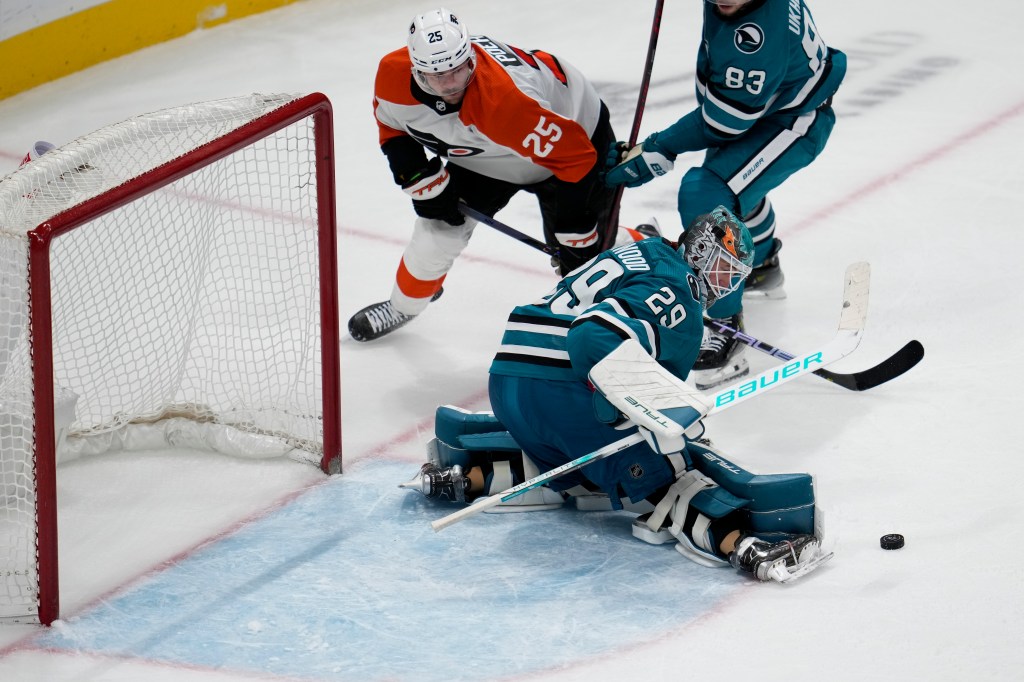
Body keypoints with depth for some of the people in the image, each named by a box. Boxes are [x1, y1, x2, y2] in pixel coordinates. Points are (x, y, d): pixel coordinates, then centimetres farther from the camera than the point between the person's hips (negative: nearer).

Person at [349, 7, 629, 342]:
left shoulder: (506, 99, -45)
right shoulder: (394, 74, -27)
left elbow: (574, 156, -36)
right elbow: (392, 125, -2)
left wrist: (574, 234, -29)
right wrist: (422, 179, -11)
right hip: (482, 153, 6)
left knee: (581, 253, -13)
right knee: (438, 225, 5)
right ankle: (402, 305, 31)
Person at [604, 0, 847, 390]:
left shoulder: (758, 36, -39)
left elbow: (721, 123, -29)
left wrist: (658, 152, -21)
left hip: (793, 120, -10)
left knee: (706, 195, -26)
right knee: (734, 178, 34)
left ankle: (727, 333, -21)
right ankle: (762, 269, 63)